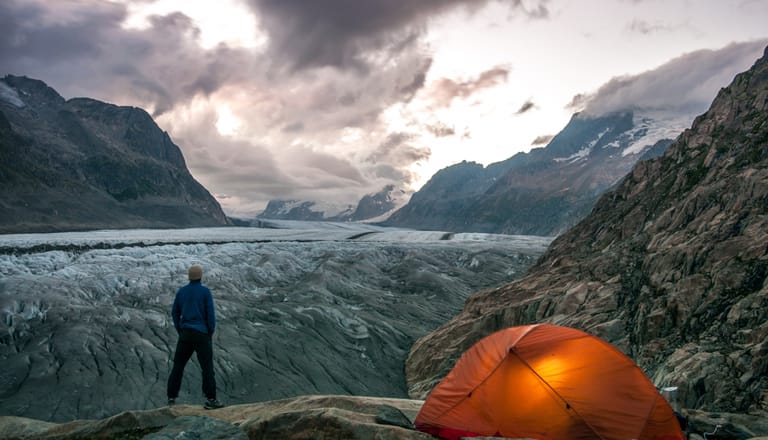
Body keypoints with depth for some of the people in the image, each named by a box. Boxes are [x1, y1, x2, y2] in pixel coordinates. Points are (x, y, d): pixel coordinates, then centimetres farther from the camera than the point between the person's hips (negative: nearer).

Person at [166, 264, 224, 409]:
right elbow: (210, 314, -12)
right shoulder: (205, 291, -10)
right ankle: (211, 400, 3)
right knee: (207, 367, 1)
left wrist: (180, 331, 17)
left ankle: (171, 397, 18)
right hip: (201, 334, -5)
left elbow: (174, 312, 10)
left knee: (178, 365, 14)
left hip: (185, 333, 5)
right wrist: (211, 333, 0)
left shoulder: (181, 291, 5)